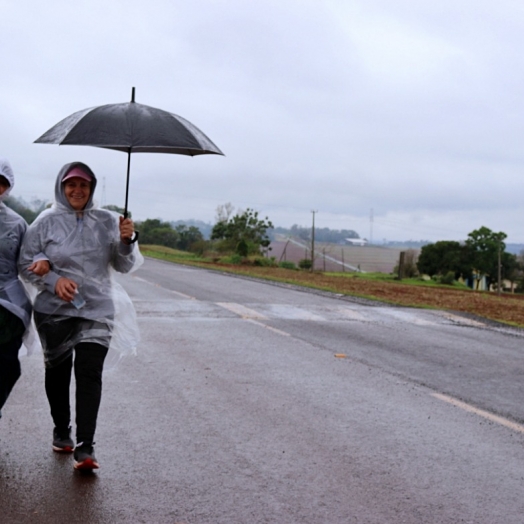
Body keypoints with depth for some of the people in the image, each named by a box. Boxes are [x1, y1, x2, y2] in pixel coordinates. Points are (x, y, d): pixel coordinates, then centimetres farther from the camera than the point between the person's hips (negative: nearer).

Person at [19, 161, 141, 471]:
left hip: (97, 309, 0)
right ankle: (61, 432, 33)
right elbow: (26, 264, 1)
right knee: (58, 371, 12)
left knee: (89, 373, -11)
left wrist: (126, 241, -14)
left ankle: (85, 448, -12)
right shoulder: (46, 222, 0)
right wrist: (53, 280, -16)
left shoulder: (107, 221, 4)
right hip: (54, 309, 1)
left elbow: (125, 266, 5)